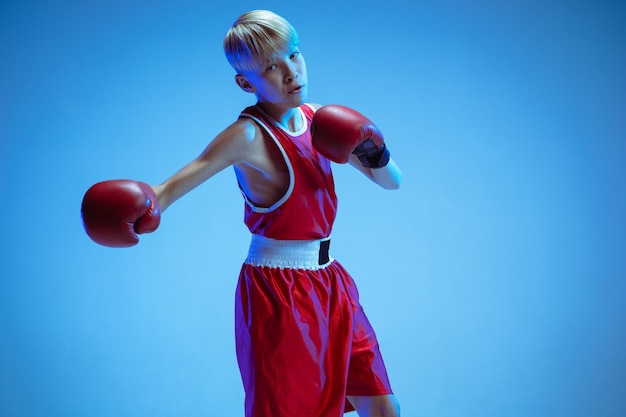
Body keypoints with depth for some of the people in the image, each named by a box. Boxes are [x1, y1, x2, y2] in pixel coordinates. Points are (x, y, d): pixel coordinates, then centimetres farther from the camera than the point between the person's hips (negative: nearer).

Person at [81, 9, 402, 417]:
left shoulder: (320, 119, 3)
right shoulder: (249, 135, -15)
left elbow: (392, 182, 9)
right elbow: (174, 185, -27)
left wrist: (376, 155, -11)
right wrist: (150, 202, -48)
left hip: (329, 283, 7)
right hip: (278, 291, -7)